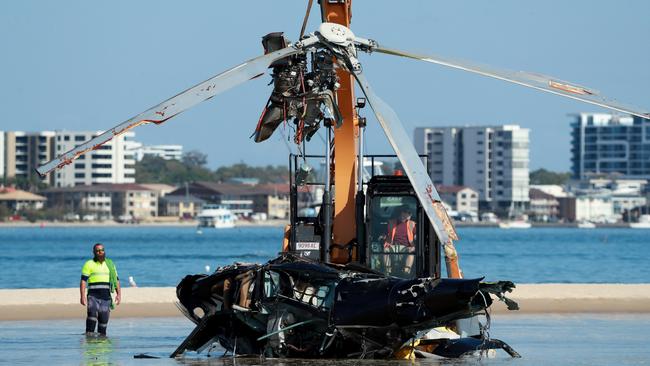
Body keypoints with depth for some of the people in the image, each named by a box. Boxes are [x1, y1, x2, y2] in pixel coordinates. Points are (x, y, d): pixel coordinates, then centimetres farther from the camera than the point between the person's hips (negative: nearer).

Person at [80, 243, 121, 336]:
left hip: (106, 297, 4)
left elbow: (116, 280, 18)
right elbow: (83, 281, -1)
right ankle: (89, 333, -28)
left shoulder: (110, 264, 17)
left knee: (104, 319, 1)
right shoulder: (89, 264, 5)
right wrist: (82, 296, -12)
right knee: (92, 313, -25)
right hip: (93, 296, -4)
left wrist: (119, 294, 4)